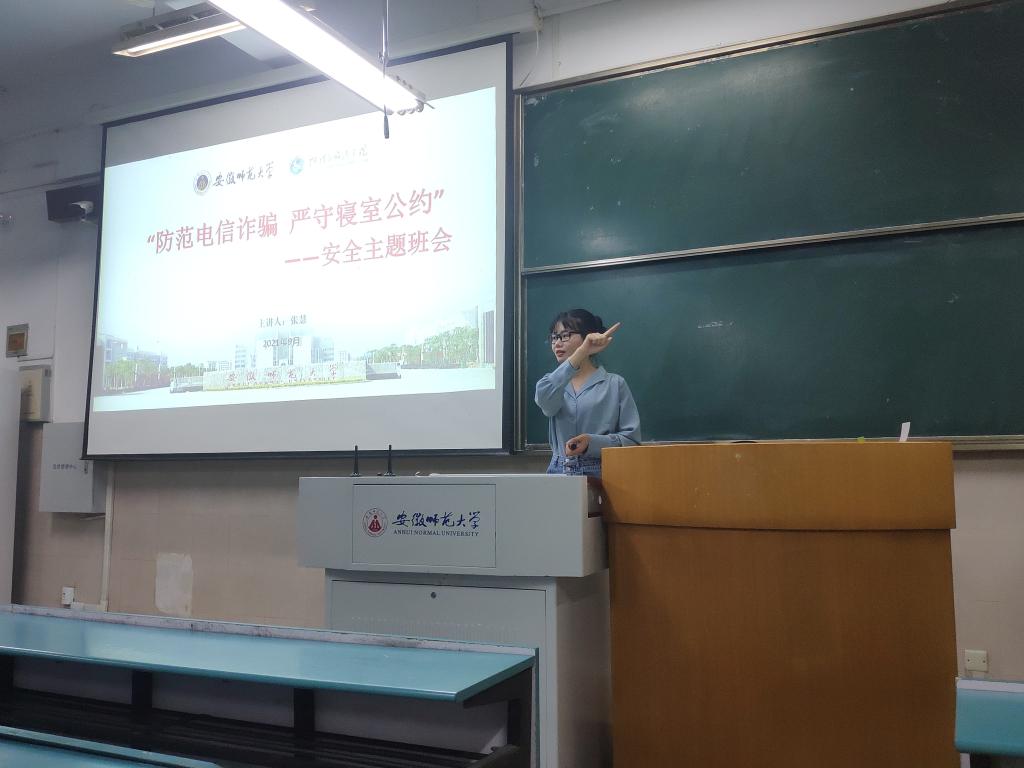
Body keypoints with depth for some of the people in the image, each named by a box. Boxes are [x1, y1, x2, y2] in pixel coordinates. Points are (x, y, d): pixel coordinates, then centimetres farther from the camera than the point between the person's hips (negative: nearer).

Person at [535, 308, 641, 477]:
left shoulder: (615, 384, 5)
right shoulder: (556, 382, 14)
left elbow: (632, 438, -1)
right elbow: (544, 398, -11)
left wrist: (592, 443, -16)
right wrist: (581, 352, -19)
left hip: (601, 473, -3)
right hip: (559, 473, 3)